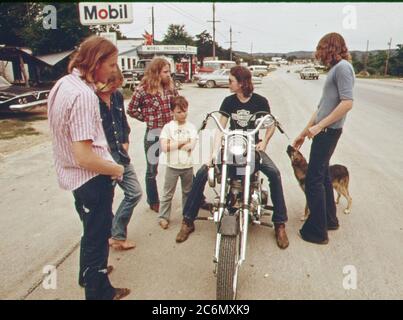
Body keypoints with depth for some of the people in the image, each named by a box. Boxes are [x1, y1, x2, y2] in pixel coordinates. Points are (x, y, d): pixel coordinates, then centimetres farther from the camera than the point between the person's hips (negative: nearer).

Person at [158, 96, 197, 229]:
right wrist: (182, 142, -13)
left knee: (187, 192, 16)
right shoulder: (168, 127, -5)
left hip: (187, 166, 2)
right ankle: (163, 217, 16)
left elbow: (191, 145, -13)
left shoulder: (191, 127, 0)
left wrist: (173, 144, -16)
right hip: (172, 166, -2)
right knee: (168, 193, 5)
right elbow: (164, 147, -16)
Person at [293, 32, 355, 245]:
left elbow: (347, 103, -21)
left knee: (313, 180, -6)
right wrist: (304, 133, 20)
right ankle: (329, 219, 32)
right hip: (324, 131, 10)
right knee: (322, 175, 18)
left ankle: (317, 231, 3)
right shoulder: (335, 69, 19)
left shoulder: (343, 66, -10)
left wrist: (319, 126, -19)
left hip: (328, 131, -10)